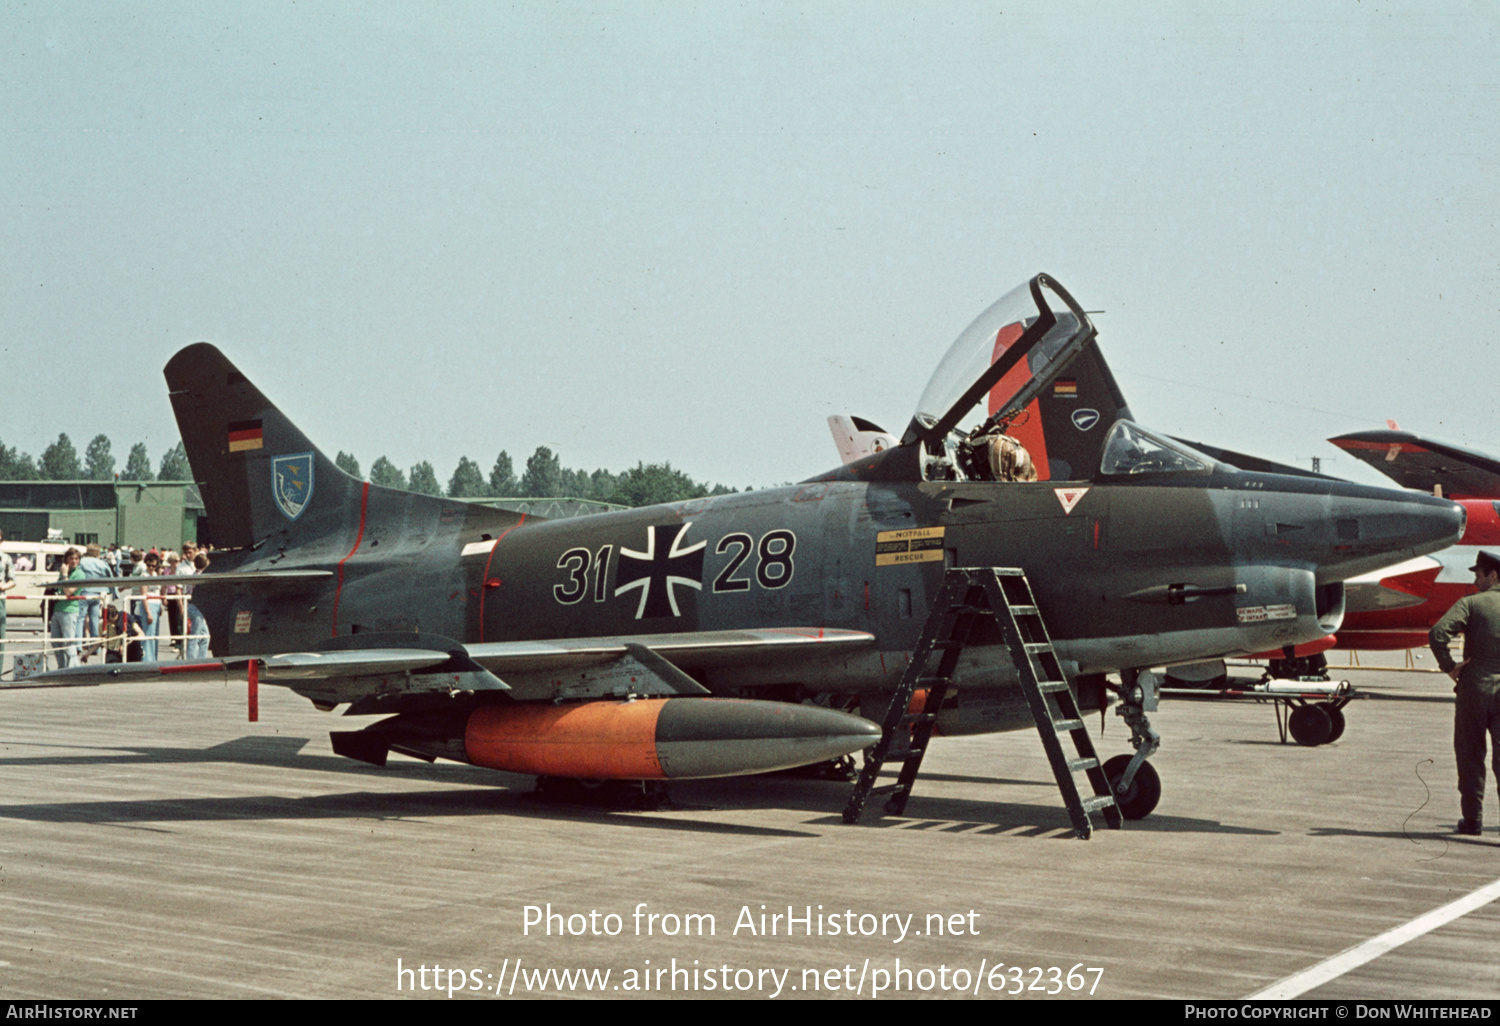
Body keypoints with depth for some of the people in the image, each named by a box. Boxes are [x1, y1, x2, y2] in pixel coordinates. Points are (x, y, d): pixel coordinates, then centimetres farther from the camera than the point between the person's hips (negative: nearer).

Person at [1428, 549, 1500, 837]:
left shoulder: (1471, 603, -4)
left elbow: (1438, 633, -18)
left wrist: (1449, 666, -7)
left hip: (1474, 687, -2)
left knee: (1470, 754, 9)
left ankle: (1472, 818, 10)